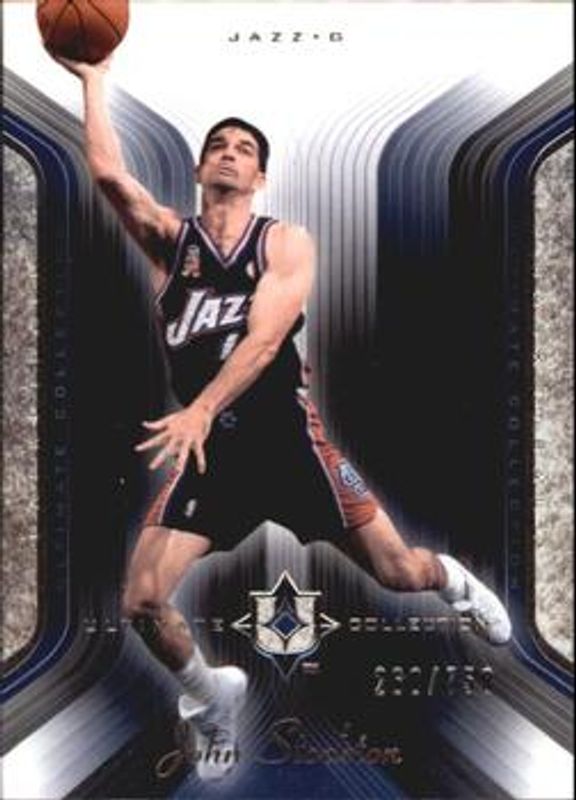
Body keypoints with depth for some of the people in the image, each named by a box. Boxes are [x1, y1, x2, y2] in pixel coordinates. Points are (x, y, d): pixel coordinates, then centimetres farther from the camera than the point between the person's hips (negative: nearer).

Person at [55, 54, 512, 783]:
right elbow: (106, 171, -7)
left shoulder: (286, 243, -1)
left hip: (286, 434, -2)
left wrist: (201, 409, -30)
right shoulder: (169, 240, 8)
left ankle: (453, 581, 41)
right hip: (207, 445, 2)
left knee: (397, 572, 2)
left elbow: (264, 339, -16)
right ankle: (213, 699, 22)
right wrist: (93, 79, 0)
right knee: (141, 602, -8)